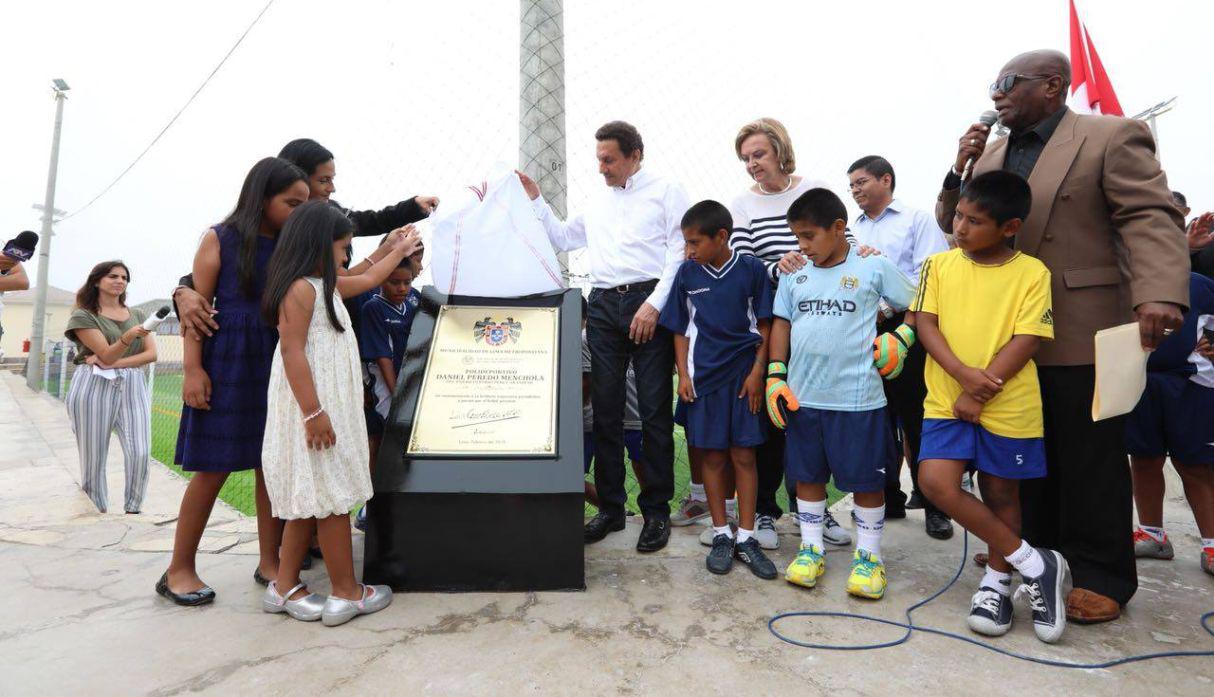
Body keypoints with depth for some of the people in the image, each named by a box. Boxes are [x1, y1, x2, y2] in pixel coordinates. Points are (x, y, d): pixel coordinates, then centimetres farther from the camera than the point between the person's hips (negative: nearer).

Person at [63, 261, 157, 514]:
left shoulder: (138, 315, 17)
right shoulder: (83, 316, 4)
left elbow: (151, 354, 6)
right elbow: (107, 354, -9)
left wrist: (113, 364, -8)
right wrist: (129, 335, -28)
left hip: (133, 387, 3)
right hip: (94, 387, -2)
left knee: (140, 453, -13)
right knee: (93, 458, 0)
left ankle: (132, 512, -3)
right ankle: (99, 515, 13)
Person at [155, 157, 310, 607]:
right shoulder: (221, 239, -2)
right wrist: (193, 368, -12)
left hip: (278, 362, 4)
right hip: (227, 362, -4)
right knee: (215, 466, 1)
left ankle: (269, 562, 18)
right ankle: (179, 569, 16)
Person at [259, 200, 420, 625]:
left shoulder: (324, 285, 16)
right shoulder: (300, 288, -14)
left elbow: (367, 280, 34)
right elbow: (292, 352, -21)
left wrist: (399, 250, 43)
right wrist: (314, 413, -24)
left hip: (330, 405, 10)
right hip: (313, 407, -10)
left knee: (313, 500, 14)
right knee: (332, 498, -2)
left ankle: (284, 588, 23)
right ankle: (346, 594, 9)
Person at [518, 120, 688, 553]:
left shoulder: (666, 193, 5)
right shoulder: (598, 204, 22)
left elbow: (679, 253, -5)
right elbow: (562, 238, 31)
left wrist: (654, 304, -14)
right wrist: (535, 199, 23)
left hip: (648, 303, -5)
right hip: (603, 306, 5)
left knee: (654, 411, -2)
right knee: (605, 411, 5)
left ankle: (656, 512, 8)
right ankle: (610, 508, 15)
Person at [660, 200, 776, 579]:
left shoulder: (751, 269, -2)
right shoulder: (687, 273, 3)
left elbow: (764, 326, 1)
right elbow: (680, 330, 8)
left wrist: (757, 371, -6)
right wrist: (683, 374, 1)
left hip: (744, 375, -1)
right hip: (704, 376, 1)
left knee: (744, 455, 3)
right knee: (713, 457, 7)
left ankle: (746, 537, 14)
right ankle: (721, 535, 19)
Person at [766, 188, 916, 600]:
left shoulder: (874, 267, -4)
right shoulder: (794, 273, 6)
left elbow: (916, 307, 7)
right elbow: (781, 324, 10)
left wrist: (900, 339, -9)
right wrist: (776, 376, 3)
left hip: (857, 397, -3)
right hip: (802, 395, 4)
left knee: (866, 478, 7)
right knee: (807, 474, 13)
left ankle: (868, 557, 23)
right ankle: (811, 549, 28)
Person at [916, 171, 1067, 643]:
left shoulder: (1032, 273, -3)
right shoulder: (940, 265, 4)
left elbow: (1026, 341, -9)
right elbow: (925, 323, -2)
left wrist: (979, 393, -16)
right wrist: (963, 373, -17)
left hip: (1008, 406, -2)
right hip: (947, 400, 2)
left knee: (1001, 493, 10)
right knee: (936, 482, -13)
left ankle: (996, 581, 33)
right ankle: (1034, 564, 5)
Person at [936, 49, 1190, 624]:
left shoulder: (1113, 138, -5)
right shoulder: (989, 154, 14)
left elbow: (1151, 218, -13)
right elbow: (952, 223, 14)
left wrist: (1159, 295, -29)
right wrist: (960, 170, -3)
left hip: (1080, 334, -6)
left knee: (1090, 457, 4)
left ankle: (1099, 576, 16)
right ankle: (1035, 548, 30)